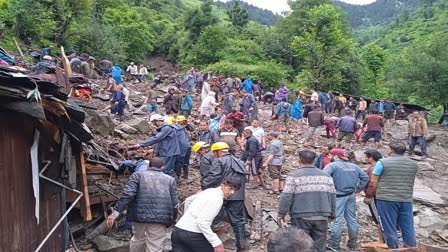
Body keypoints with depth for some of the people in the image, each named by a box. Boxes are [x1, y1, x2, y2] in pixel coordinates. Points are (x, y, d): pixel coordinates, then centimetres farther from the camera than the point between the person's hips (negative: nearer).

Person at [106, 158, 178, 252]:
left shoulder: (138, 174, 12)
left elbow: (127, 194, -4)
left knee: (138, 239, 25)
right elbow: (174, 204, 10)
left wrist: (116, 211, -3)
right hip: (161, 217, -1)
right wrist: (172, 220, 21)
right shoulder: (170, 179, 16)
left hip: (141, 215, 1)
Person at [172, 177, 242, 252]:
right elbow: (202, 222, -22)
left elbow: (188, 200, 27)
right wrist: (216, 242, -21)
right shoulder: (217, 199, -13)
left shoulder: (210, 191, 13)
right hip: (192, 234, -8)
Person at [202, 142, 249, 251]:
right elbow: (243, 179, 25)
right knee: (238, 219, 12)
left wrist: (204, 188, -9)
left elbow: (212, 177, -15)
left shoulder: (219, 161, -3)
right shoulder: (239, 162, 22)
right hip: (239, 195, 7)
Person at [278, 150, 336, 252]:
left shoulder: (294, 175, -4)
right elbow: (332, 196, 11)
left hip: (301, 217, -3)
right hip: (322, 217, 4)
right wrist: (332, 214, 20)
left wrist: (281, 214, -1)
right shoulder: (326, 176, 10)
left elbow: (286, 197, -9)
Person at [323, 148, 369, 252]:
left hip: (338, 196, -6)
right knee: (352, 219, 14)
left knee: (337, 220, -1)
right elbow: (365, 177, 13)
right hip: (351, 196, 6)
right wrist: (358, 189, 14)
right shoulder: (354, 166, 10)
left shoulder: (333, 165, -10)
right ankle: (353, 244, 26)